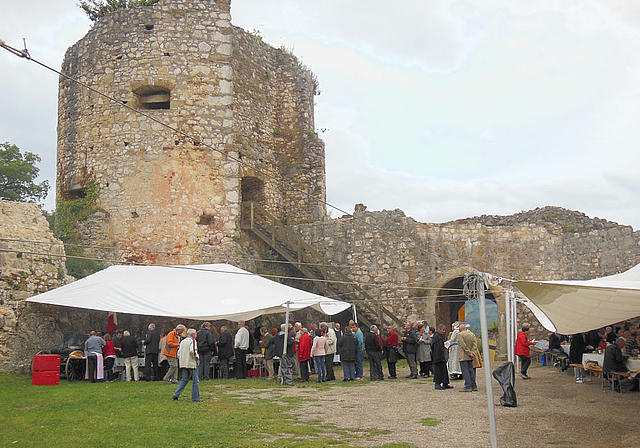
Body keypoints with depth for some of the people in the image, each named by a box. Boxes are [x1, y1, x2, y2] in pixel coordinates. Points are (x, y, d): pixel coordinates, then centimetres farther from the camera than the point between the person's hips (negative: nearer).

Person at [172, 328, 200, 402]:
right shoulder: (193, 341, -7)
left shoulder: (182, 341, 16)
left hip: (183, 363, 7)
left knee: (184, 380, 14)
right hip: (191, 363, -7)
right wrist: (196, 357, -8)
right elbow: (192, 351, -23)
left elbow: (178, 354, 15)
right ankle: (195, 398, 1)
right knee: (195, 381, 0)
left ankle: (176, 394, 1)